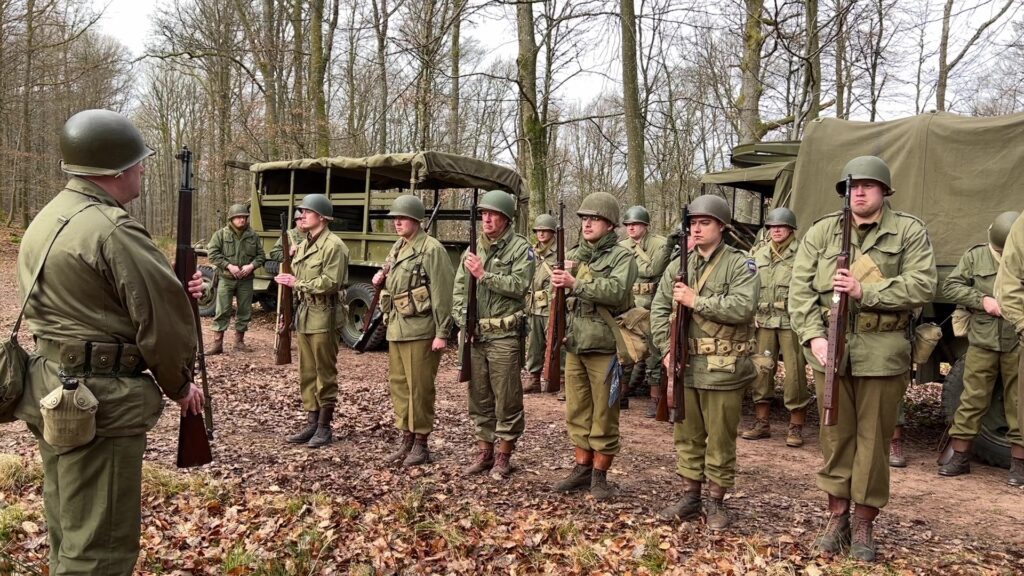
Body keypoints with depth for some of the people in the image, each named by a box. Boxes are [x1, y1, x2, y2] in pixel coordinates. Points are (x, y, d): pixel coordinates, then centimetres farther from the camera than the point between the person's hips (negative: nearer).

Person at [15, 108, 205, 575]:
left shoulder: (45, 220, 11)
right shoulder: (113, 229, -19)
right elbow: (162, 318, -15)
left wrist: (175, 289, 8)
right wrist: (180, 384, 0)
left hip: (50, 392, 10)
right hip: (99, 402, -10)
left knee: (68, 529, 24)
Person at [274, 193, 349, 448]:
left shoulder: (333, 245, -12)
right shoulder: (304, 245, 16)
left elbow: (331, 283, -20)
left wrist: (298, 283, -15)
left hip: (324, 316, -9)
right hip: (304, 314, 9)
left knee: (325, 374, 0)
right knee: (307, 373, 12)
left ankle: (325, 427, 9)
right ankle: (312, 423, 20)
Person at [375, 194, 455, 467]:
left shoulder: (432, 249, -11)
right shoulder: (397, 247, 15)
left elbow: (443, 294, -15)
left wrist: (442, 333, -18)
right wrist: (380, 279, 5)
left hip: (419, 330, -8)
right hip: (395, 328, 8)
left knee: (419, 387, -1)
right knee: (398, 384, 13)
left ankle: (421, 442, 10)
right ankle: (406, 437, 25)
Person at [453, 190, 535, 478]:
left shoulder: (521, 248, -3)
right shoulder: (473, 249, 12)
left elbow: (518, 285, -17)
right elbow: (459, 289, 11)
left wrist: (483, 275, -16)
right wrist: (463, 322, -1)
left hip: (505, 336, -5)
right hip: (474, 335, 6)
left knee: (507, 399, 1)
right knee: (479, 397, 13)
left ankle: (504, 456, 14)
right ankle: (484, 451, 25)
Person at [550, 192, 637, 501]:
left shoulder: (621, 257, -7)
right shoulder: (575, 255, 13)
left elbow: (616, 290, -25)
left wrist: (576, 284, -28)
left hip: (604, 348, -6)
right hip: (574, 346, 7)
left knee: (604, 415, 3)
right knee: (577, 412, 13)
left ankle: (600, 476, 14)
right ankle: (582, 469, 26)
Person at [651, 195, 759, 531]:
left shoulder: (740, 265, -5)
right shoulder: (678, 266, 10)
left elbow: (742, 308, -20)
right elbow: (659, 309, 7)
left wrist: (696, 301, -17)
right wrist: (667, 349, -4)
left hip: (723, 369, -5)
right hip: (683, 365, 5)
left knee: (720, 438, 6)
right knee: (686, 436, 14)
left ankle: (716, 502, 21)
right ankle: (690, 499, 27)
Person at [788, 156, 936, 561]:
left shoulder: (909, 232, 1)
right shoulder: (821, 232, 5)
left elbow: (922, 286, -11)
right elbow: (800, 289, -1)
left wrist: (865, 291, -20)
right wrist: (814, 336, -14)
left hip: (882, 354, -1)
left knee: (873, 439, 9)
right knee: (836, 436, 11)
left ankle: (865, 524, 23)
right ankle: (836, 516, 25)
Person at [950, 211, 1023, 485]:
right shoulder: (976, 256, 4)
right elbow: (950, 285, 3)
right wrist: (982, 300, -10)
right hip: (982, 342, 0)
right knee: (972, 399, 4)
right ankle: (960, 457, 14)